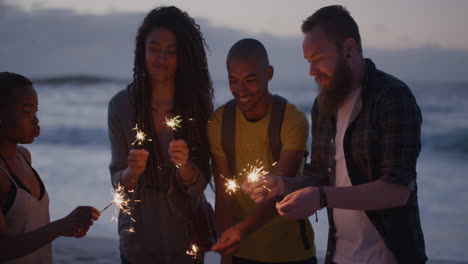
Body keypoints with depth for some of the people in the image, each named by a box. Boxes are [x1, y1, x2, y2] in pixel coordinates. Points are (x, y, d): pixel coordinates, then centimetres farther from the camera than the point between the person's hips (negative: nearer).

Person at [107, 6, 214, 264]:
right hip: (138, 240, 0)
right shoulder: (121, 105, -11)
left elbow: (199, 186, -10)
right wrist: (133, 172, -30)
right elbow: (118, 182, -9)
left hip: (185, 239, 1)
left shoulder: (198, 104, -9)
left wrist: (184, 165, -30)